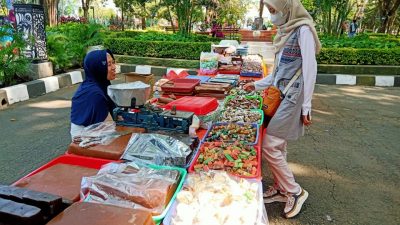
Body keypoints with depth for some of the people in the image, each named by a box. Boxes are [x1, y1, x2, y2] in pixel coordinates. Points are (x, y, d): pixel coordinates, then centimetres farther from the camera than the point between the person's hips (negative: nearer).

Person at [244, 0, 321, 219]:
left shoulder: (303, 30, -10)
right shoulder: (285, 31, 15)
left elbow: (310, 69, -14)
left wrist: (306, 106, -15)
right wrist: (257, 85, 21)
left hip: (293, 97, -8)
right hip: (280, 95, 8)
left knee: (269, 145, -9)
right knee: (278, 145, 11)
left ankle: (295, 191, 8)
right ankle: (280, 188, 26)